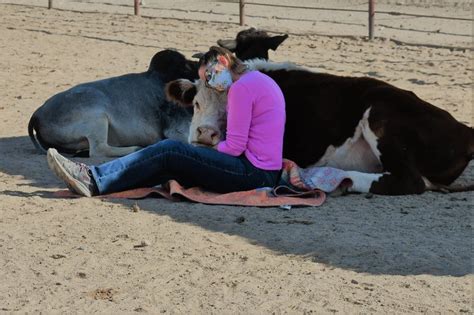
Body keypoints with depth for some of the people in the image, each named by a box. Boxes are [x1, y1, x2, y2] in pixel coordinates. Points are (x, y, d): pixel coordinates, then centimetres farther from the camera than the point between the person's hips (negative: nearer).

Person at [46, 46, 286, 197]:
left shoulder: (242, 87, -12)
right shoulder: (261, 80, 19)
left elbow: (234, 147, -15)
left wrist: (214, 149, 4)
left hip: (253, 173, -9)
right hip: (265, 173, 9)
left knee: (169, 151, -10)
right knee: (170, 163, 4)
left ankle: (95, 181, -9)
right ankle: (95, 178, 0)